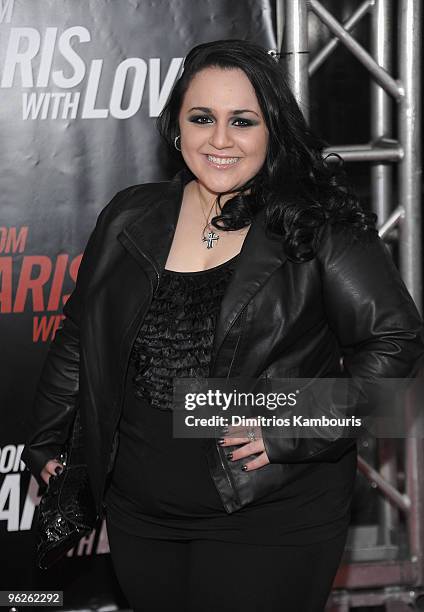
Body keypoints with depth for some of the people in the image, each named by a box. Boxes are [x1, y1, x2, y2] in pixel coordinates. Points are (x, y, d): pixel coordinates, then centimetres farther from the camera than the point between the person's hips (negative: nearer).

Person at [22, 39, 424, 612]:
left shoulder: (319, 227, -9)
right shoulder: (132, 218, 4)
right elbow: (78, 339, 14)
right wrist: (45, 446, 19)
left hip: (273, 518, -4)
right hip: (139, 515, 4)